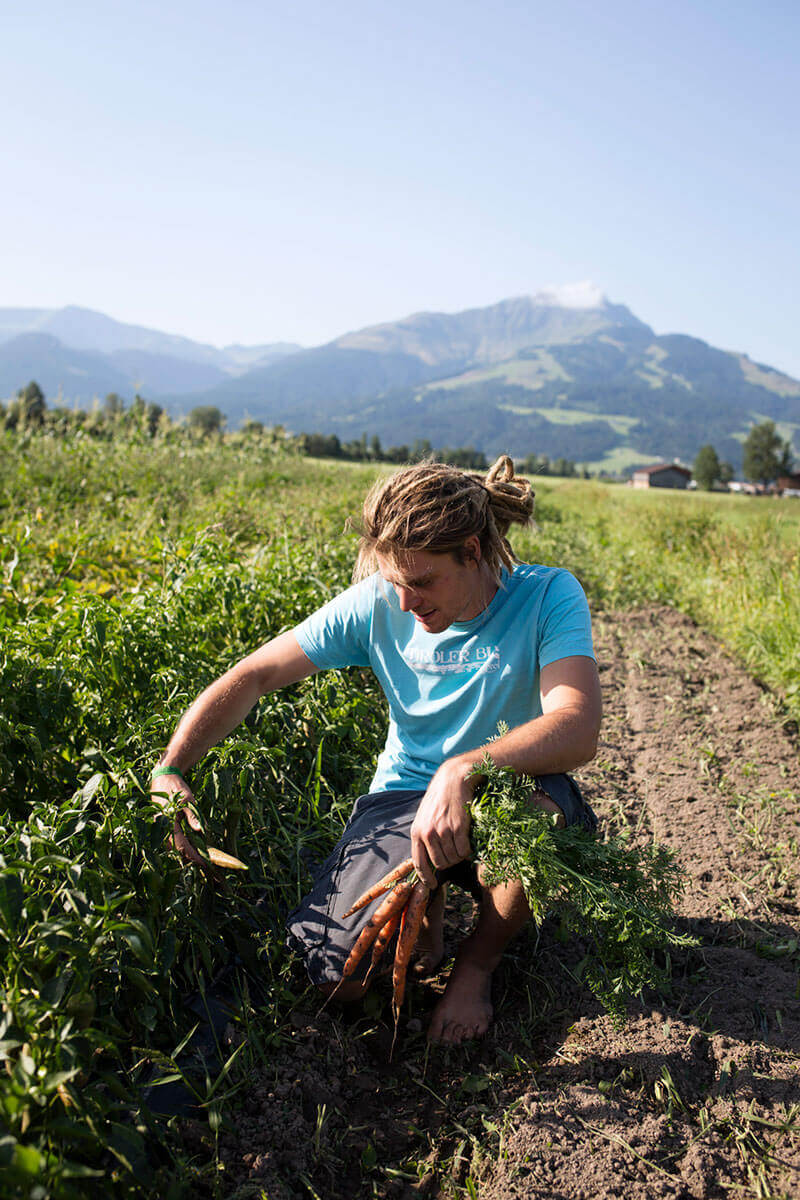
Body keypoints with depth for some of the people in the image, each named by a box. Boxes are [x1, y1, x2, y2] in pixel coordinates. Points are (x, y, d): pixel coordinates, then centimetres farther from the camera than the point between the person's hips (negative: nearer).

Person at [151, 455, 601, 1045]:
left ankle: (479, 960, -5)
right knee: (339, 978, -18)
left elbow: (579, 727, -34)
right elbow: (253, 676, -7)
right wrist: (168, 770, -16)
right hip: (405, 794, 1)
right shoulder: (377, 604, -10)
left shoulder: (548, 597, -17)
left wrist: (464, 770, -49)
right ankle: (428, 892, 16)